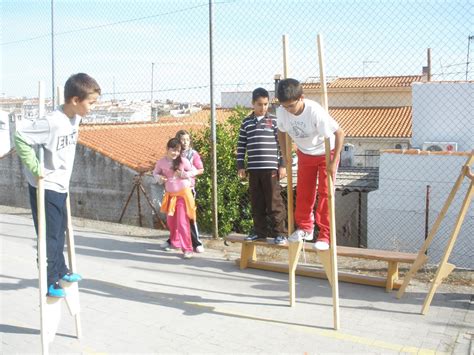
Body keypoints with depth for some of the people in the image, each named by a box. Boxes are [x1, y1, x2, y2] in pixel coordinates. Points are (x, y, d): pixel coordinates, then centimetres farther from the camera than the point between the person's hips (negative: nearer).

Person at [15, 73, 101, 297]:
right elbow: (21, 138, -28)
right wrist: (35, 168, -24)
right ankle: (50, 283, 13)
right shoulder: (52, 122, -27)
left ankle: (60, 271, 36)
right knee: (49, 235, 1)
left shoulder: (75, 118, -1)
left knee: (60, 231, 20)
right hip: (45, 188, -8)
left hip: (61, 186, 8)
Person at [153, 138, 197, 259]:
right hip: (170, 195, 5)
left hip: (183, 193, -5)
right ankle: (175, 242, 44)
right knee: (170, 221, 19)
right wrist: (159, 178, -9)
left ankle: (187, 249, -5)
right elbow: (155, 172, 13)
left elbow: (194, 171, -2)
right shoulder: (161, 162, -3)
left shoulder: (183, 161, -12)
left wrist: (184, 174, -20)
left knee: (182, 222, -11)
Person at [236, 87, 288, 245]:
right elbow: (241, 146, 12)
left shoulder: (274, 120, 2)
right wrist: (240, 166, 7)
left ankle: (280, 233, 5)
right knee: (256, 203, 9)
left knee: (274, 202, -2)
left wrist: (282, 165, -4)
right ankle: (260, 231, 20)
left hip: (270, 168, -3)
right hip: (253, 168, 3)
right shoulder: (246, 122, 10)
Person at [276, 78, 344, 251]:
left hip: (326, 153, -4)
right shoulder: (281, 112, -21)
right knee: (303, 192, 8)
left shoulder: (315, 112, -36)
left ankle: (325, 235, 1)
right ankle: (305, 227, 27)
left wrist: (334, 161, -28)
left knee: (325, 193, -7)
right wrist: (285, 155, -2)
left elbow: (339, 133, -29)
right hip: (304, 154, 5)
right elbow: (281, 132, 1)